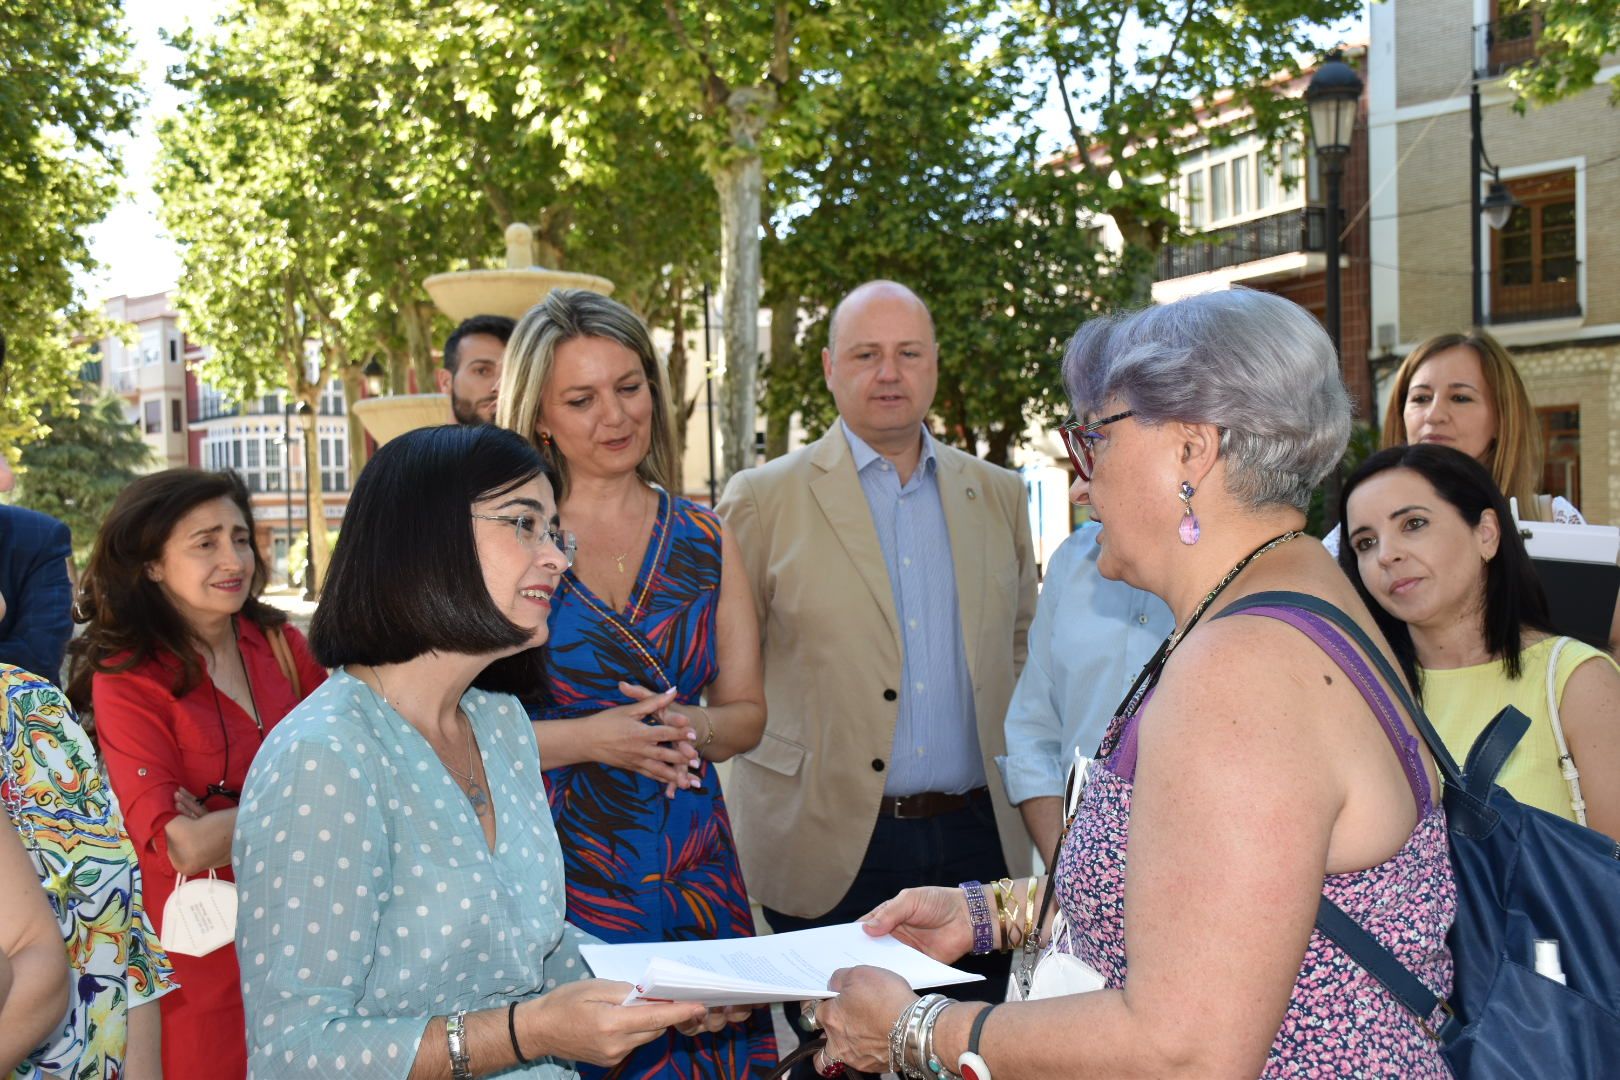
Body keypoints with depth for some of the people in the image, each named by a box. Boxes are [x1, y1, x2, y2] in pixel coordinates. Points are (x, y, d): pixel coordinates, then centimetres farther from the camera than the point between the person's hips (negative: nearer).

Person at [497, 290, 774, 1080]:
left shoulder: (703, 538, 8)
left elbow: (745, 712, 11)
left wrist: (688, 728, -8)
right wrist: (586, 737, -16)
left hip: (694, 873, 3)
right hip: (558, 867, -3)